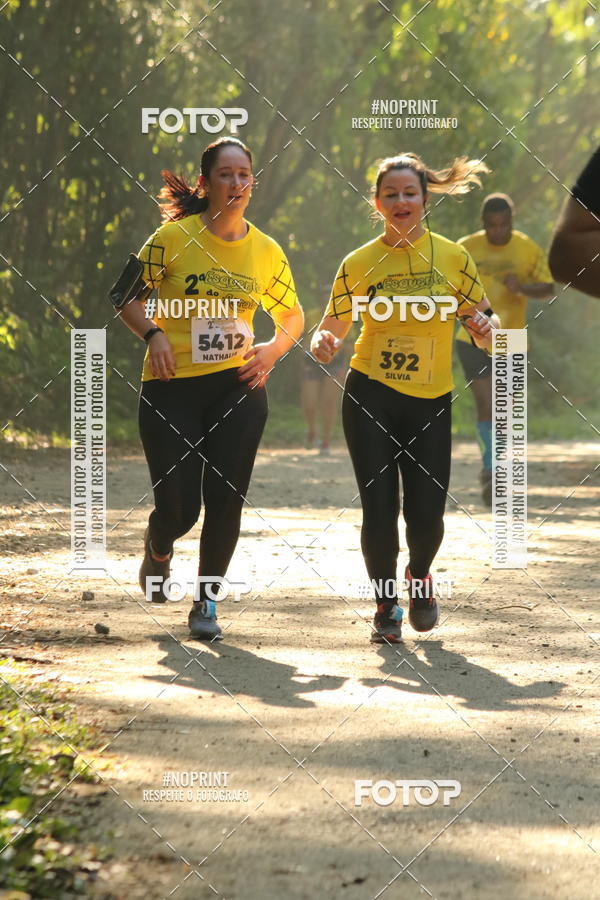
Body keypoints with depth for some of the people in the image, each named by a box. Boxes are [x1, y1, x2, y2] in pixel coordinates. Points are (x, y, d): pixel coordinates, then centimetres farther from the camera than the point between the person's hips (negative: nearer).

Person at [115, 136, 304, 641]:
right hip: (172, 387, -2)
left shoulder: (267, 252, 4)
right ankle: (158, 551, 33)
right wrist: (153, 334, -16)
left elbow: (293, 317, 17)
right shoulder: (174, 237, -6)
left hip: (237, 387, 2)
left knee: (226, 498, -5)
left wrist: (273, 350, -3)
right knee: (179, 507, -4)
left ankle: (206, 603, 12)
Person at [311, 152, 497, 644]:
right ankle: (386, 605, 17)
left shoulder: (452, 256, 0)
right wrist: (323, 343, -18)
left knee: (426, 514, -5)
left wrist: (486, 326, -15)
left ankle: (420, 576, 30)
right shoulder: (358, 263, -1)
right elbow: (333, 327, 5)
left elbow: (483, 316, 8)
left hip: (431, 401, 0)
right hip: (370, 397, 0)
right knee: (379, 509, -5)